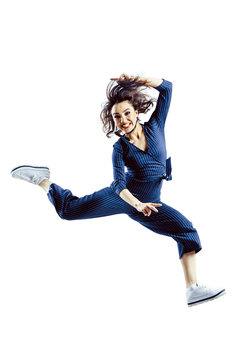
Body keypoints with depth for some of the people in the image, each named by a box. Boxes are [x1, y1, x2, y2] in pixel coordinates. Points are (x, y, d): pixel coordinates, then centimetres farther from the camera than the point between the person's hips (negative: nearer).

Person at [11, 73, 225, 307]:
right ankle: (41, 180, 26)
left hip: (148, 202, 2)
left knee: (187, 231, -14)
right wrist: (137, 204, -40)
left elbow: (166, 87, -5)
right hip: (122, 197, -2)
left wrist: (134, 80, -14)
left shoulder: (155, 126, -5)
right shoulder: (120, 148, -10)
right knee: (68, 209, 2)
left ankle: (193, 290, -13)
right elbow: (119, 184, -22)